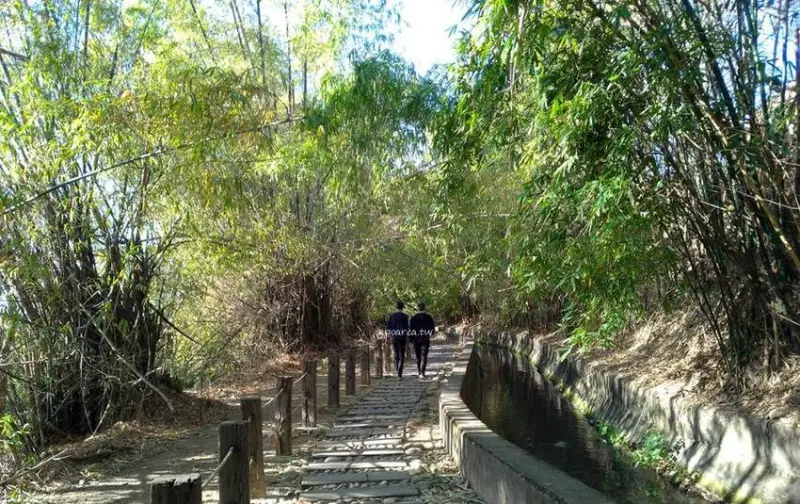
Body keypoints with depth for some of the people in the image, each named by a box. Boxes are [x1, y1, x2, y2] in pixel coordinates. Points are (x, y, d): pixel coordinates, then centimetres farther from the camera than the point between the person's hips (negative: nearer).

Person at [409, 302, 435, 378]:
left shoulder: (413, 317, -1)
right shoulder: (428, 317, -1)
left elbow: (410, 329, -3)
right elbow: (433, 328, 5)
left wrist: (411, 339, 4)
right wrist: (430, 334, 24)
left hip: (416, 339, 1)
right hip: (425, 339, -1)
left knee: (418, 356, 15)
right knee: (424, 356, -5)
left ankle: (419, 372, 24)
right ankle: (422, 373, -19)